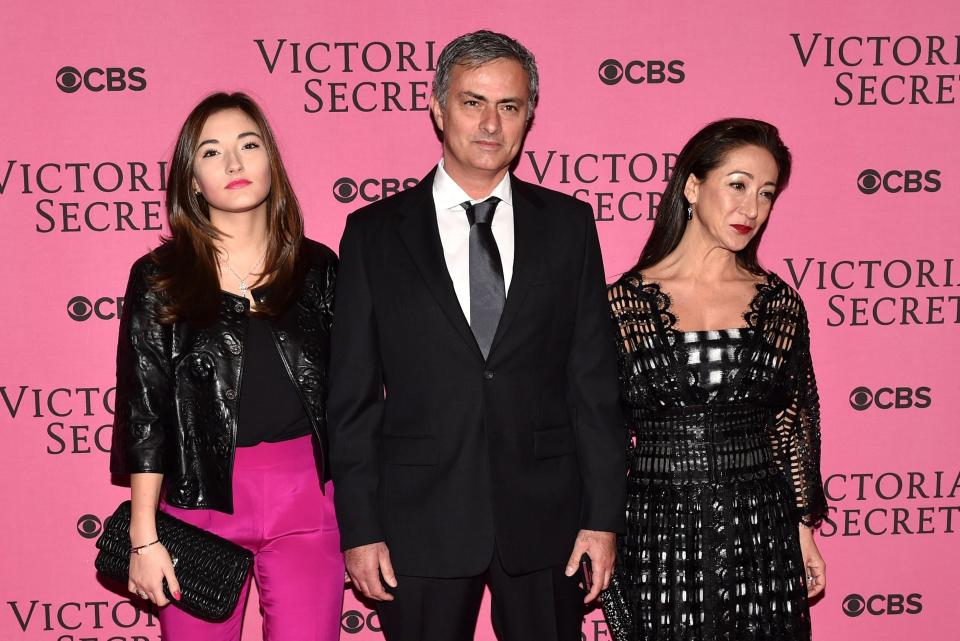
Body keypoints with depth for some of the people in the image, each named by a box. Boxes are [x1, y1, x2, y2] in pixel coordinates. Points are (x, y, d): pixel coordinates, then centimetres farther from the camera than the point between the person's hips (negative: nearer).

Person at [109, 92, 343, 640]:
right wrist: (144, 537, -4)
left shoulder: (317, 268, 4)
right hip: (200, 500, -1)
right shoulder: (159, 278, 0)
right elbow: (144, 411, -1)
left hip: (307, 497, 1)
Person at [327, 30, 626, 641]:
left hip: (544, 519, 1)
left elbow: (594, 379, 3)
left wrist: (604, 515, -1)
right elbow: (353, 396, 1)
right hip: (420, 520, -1)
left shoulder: (569, 223, 4)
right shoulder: (375, 232, 1)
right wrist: (360, 529, -3)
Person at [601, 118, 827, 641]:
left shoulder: (780, 304, 4)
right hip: (657, 535, -2)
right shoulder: (623, 302, -3)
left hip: (761, 535, 2)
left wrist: (804, 528, 9)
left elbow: (796, 423, 10)